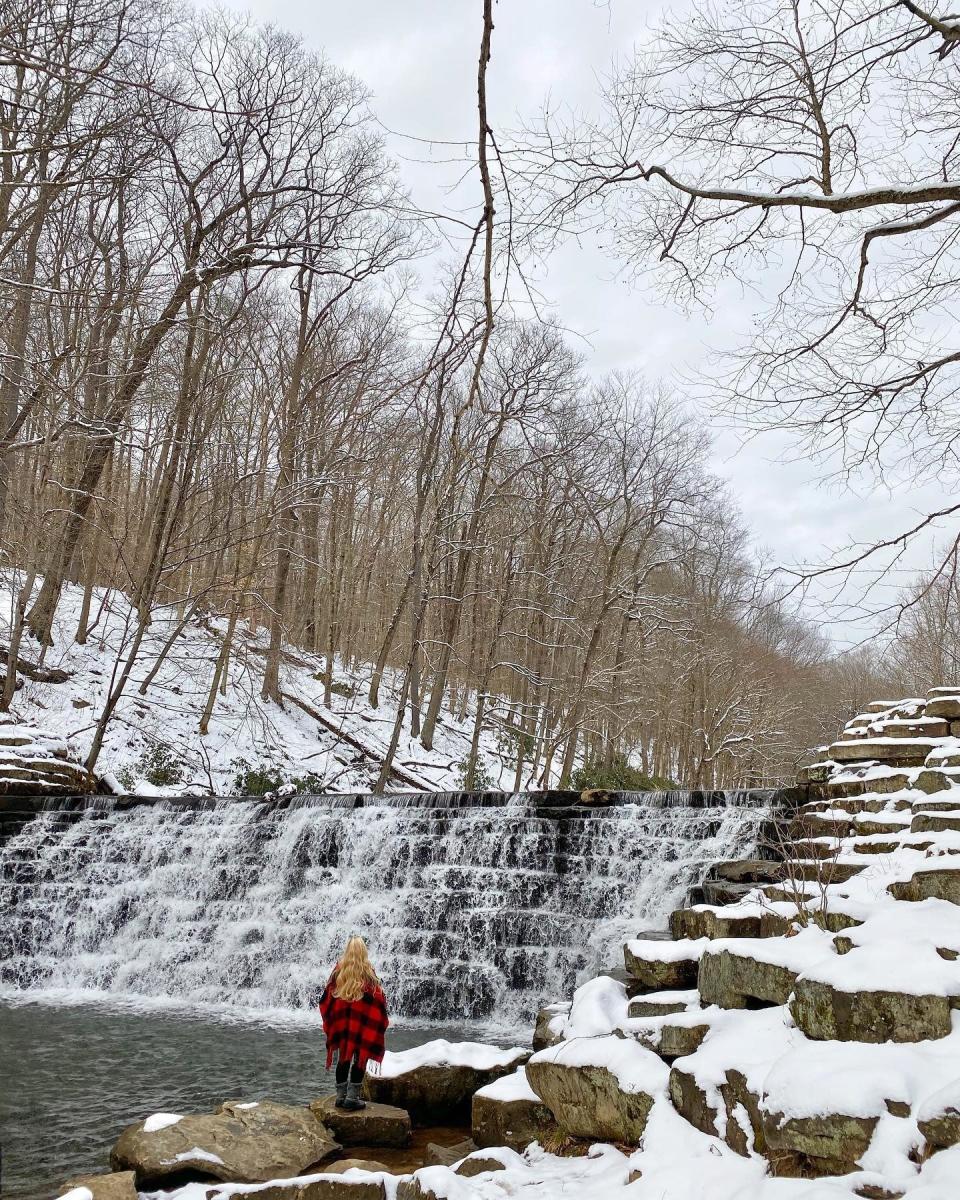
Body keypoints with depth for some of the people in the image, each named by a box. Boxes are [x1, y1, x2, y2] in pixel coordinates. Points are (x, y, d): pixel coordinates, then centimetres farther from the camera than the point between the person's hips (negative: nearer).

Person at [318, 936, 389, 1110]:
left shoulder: (339, 970, 2)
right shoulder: (367, 971, -8)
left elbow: (326, 998, 7)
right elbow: (378, 998, -9)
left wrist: (330, 1020, 17)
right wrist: (381, 1021, 2)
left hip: (341, 1022, 4)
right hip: (362, 1023, -4)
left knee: (343, 1058, 14)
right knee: (360, 1058, 1)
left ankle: (341, 1096, 17)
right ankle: (352, 1098, -3)